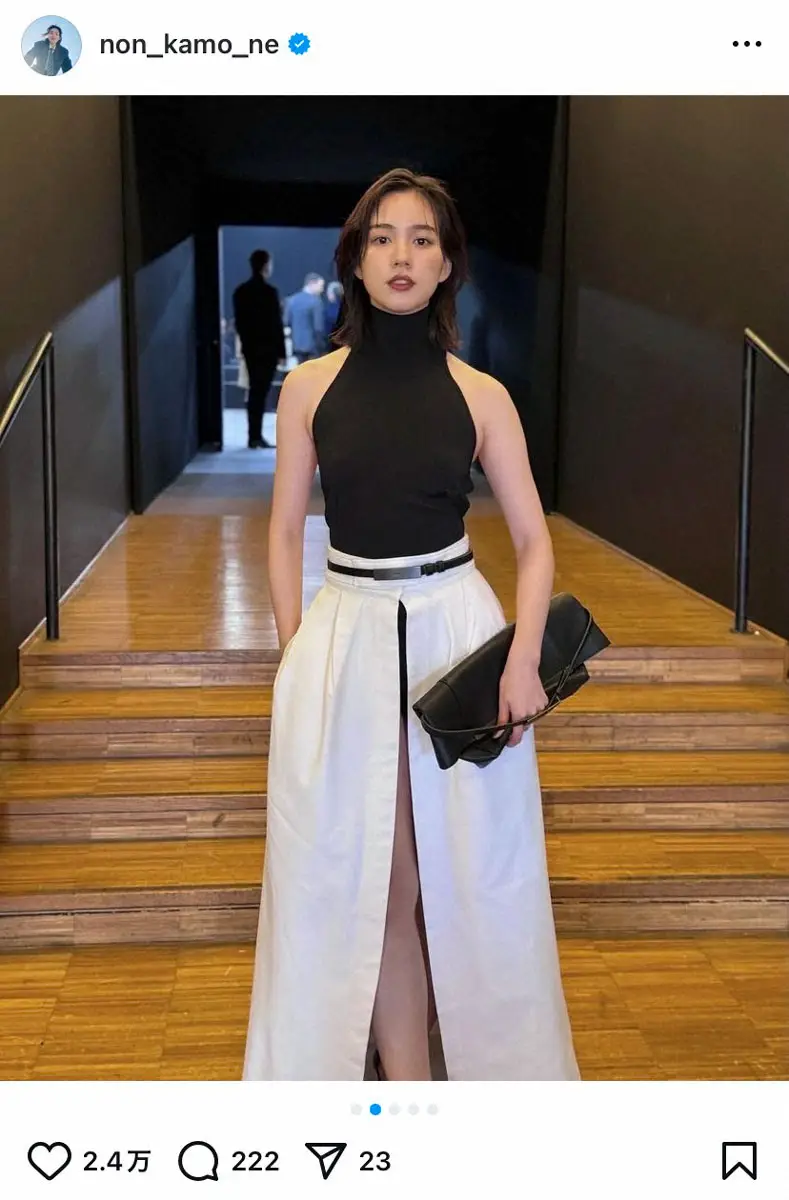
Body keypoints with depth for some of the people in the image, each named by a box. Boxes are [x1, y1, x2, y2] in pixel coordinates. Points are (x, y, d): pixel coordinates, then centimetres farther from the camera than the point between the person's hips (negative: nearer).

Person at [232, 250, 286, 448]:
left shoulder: (240, 291, 7)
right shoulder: (269, 291, -12)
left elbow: (239, 321, 10)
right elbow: (276, 324, -13)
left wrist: (245, 341, 17)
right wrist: (281, 351, -8)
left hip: (249, 348, 6)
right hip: (267, 348, -6)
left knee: (255, 390, 13)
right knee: (260, 391, -4)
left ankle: (254, 435, 16)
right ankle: (255, 436, -4)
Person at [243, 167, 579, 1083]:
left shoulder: (480, 397, 0)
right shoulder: (311, 388, 1)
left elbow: (533, 541, 1)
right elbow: (285, 533, 6)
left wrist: (525, 657, -13)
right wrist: (292, 653, -3)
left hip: (459, 631, 0)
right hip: (346, 640, 0)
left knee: (469, 870, 8)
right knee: (370, 878, 6)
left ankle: (486, 1059, 29)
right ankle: (404, 1075, 21)